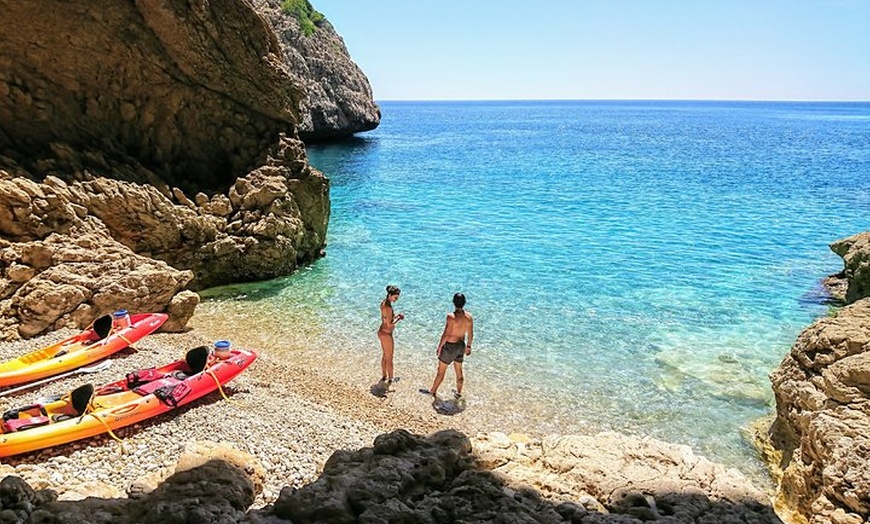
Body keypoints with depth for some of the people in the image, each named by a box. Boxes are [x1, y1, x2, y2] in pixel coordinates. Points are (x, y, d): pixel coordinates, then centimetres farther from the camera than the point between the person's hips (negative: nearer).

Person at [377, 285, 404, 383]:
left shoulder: (383, 303, 2)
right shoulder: (388, 307, -26)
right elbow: (390, 324, -26)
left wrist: (396, 316, 1)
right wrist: (399, 318, -12)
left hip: (382, 332, 9)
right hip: (386, 334, -9)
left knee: (385, 356, 23)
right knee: (389, 358, 7)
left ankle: (384, 376, 36)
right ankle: (390, 379, 20)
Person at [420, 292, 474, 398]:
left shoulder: (451, 316, -25)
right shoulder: (469, 317, -6)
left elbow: (446, 334, -22)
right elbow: (470, 335, 4)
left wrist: (439, 347, -11)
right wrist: (468, 346, 19)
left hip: (450, 346, -6)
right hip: (461, 345, 6)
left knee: (441, 370, 11)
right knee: (459, 371, 20)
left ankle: (433, 391, 26)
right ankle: (458, 392, 34)